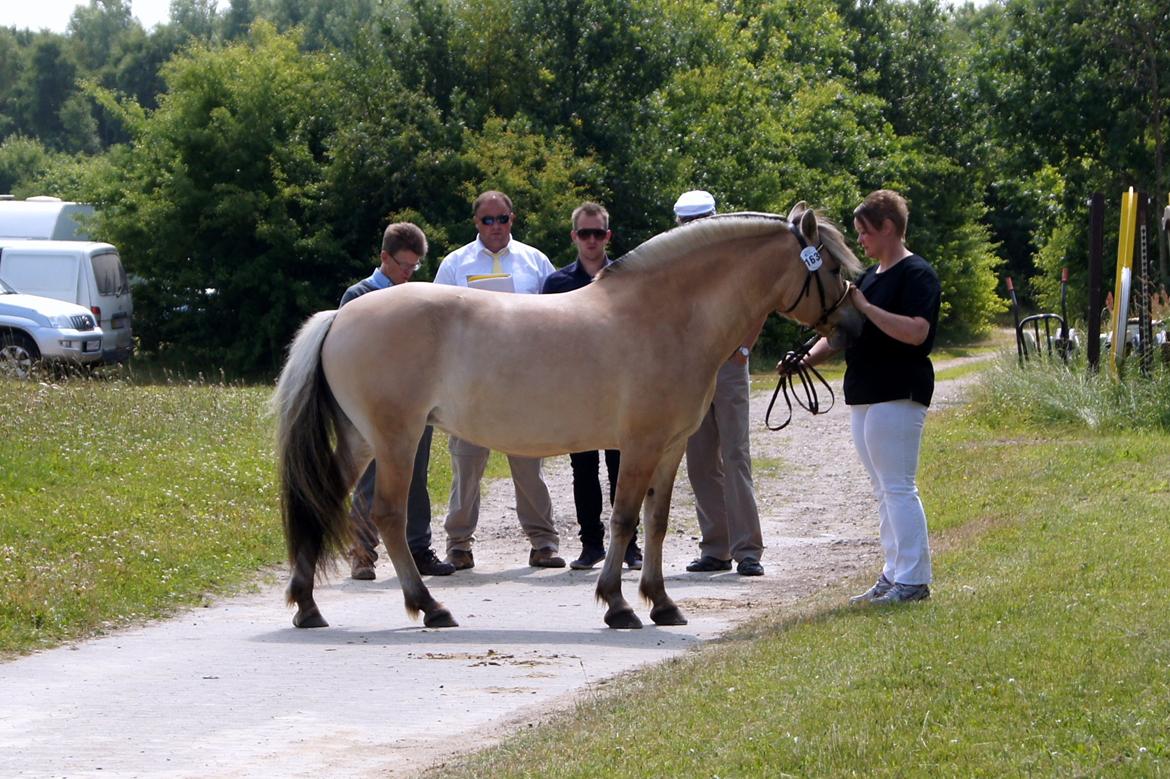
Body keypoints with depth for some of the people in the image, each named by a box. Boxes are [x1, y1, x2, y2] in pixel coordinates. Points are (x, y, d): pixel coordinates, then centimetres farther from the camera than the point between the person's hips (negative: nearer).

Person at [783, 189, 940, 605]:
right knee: (883, 491, 12)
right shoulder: (869, 276, 18)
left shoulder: (917, 274, -11)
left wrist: (865, 307, -23)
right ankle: (893, 575, 17)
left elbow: (915, 332, -24)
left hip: (898, 395, -10)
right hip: (864, 396, 10)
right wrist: (809, 357, 3)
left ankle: (914, 580, -8)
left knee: (898, 488, -10)